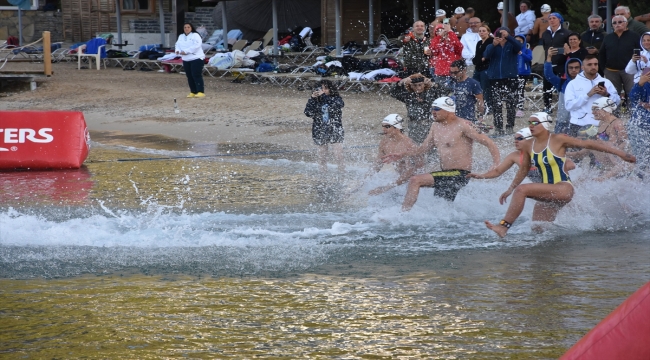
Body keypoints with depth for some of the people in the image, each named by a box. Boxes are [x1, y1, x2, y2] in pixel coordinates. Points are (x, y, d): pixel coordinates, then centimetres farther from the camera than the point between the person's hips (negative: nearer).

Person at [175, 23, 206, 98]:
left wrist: (186, 51, -21)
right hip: (186, 60, 7)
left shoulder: (195, 35, -7)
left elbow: (196, 46, -19)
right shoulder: (181, 37, 16)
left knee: (197, 75, -12)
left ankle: (201, 92, -12)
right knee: (189, 76, 7)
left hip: (196, 58, -7)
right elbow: (177, 45, 16)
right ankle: (193, 92, 14)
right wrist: (177, 50, -9)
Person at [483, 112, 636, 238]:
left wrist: (620, 153, -4)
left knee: (521, 190, -26)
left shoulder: (558, 140, -8)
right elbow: (524, 169, 25)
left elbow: (588, 144, -4)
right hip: (547, 195, 7)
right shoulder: (528, 145, 8)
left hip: (563, 189, -7)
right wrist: (510, 190, 25)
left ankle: (504, 226, -28)